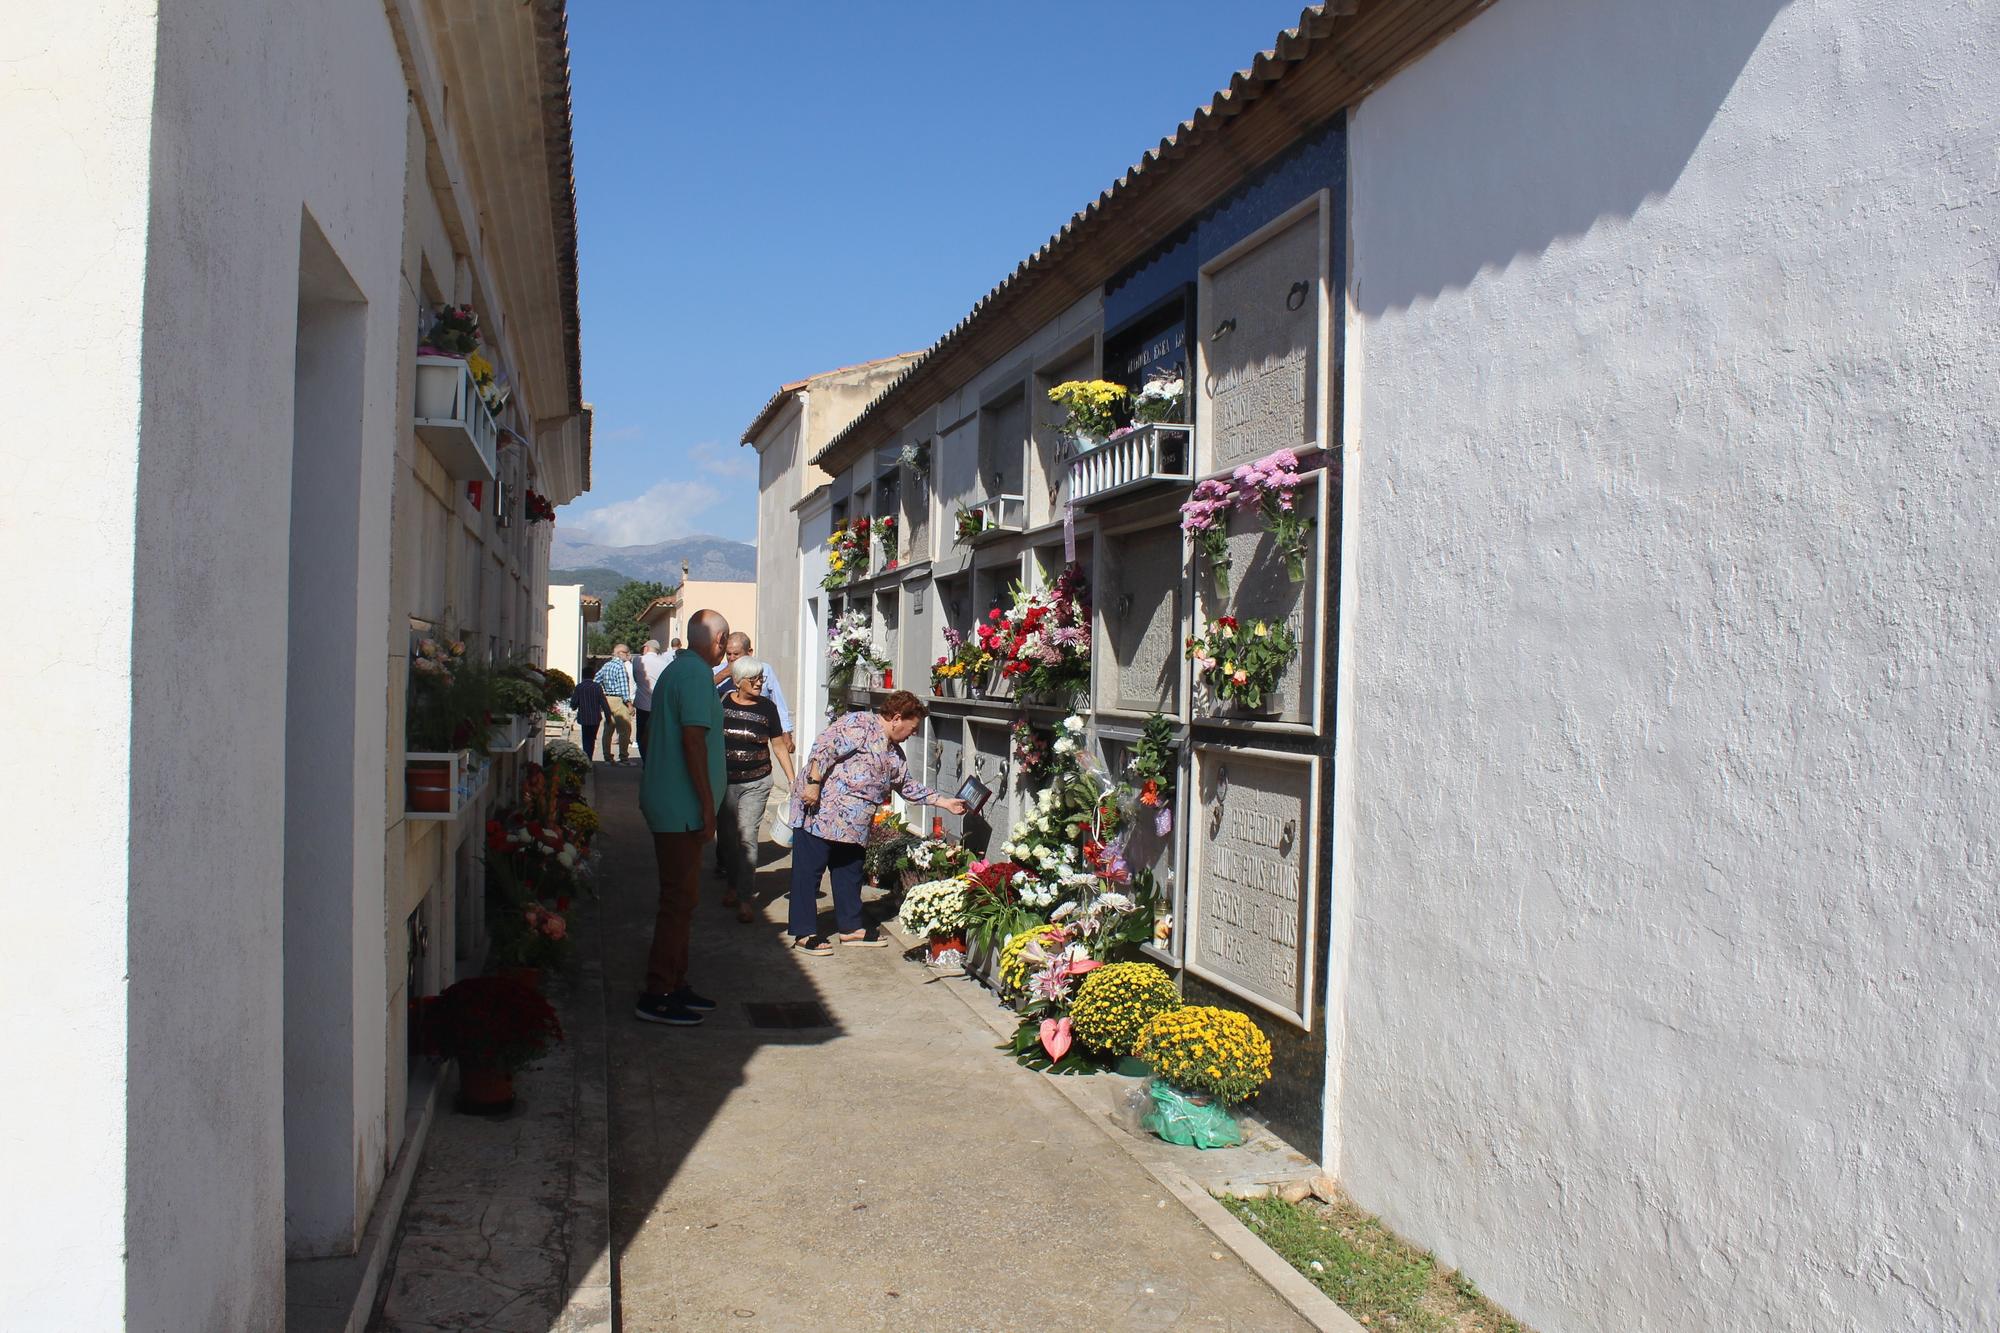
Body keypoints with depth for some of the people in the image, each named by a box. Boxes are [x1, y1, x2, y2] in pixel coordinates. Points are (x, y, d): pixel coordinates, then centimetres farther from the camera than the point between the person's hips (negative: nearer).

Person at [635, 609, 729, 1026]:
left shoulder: (676, 671, 16)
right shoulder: (696, 675, -15)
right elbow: (693, 739, -22)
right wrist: (708, 806, -20)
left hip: (665, 804, 11)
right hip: (681, 807, -11)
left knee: (680, 896, 16)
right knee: (680, 898, -6)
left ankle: (675, 984, 23)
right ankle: (657, 996, -2)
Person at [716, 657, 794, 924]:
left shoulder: (767, 707, -1)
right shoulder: (721, 703, -1)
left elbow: (779, 744, 5)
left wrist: (793, 779, 1)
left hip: (756, 783, -2)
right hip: (724, 781, 2)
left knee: (747, 836, -10)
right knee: (726, 836, 11)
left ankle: (746, 898, -6)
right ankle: (734, 884, 33)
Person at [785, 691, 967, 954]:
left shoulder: (895, 754, 18)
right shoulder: (860, 725, -12)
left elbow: (908, 786, 26)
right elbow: (823, 748, -20)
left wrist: (943, 802, 24)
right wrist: (813, 782, -25)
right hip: (818, 810, -10)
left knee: (850, 871, 15)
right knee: (810, 870, -3)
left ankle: (850, 927, 27)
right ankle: (804, 933, 3)